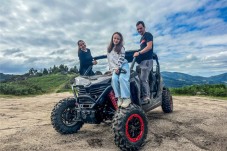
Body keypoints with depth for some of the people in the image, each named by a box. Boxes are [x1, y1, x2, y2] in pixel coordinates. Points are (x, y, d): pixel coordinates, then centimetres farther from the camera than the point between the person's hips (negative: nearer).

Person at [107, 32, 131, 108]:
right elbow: (110, 60, 11)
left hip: (123, 65, -3)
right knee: (114, 79, -25)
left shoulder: (121, 48, 4)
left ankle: (126, 98, -26)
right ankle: (119, 98, -21)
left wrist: (118, 68, -17)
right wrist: (113, 69, -2)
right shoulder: (109, 48, 15)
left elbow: (121, 59, -7)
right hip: (115, 67, 3)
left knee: (122, 78, -28)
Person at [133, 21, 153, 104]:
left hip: (147, 60, -9)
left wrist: (139, 53, -15)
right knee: (144, 80, 7)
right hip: (142, 61, 9)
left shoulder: (148, 35, -1)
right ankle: (148, 97, 11)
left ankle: (145, 97, -10)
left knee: (143, 79, -14)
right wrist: (138, 54, 9)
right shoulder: (142, 38, 26)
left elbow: (149, 47, -15)